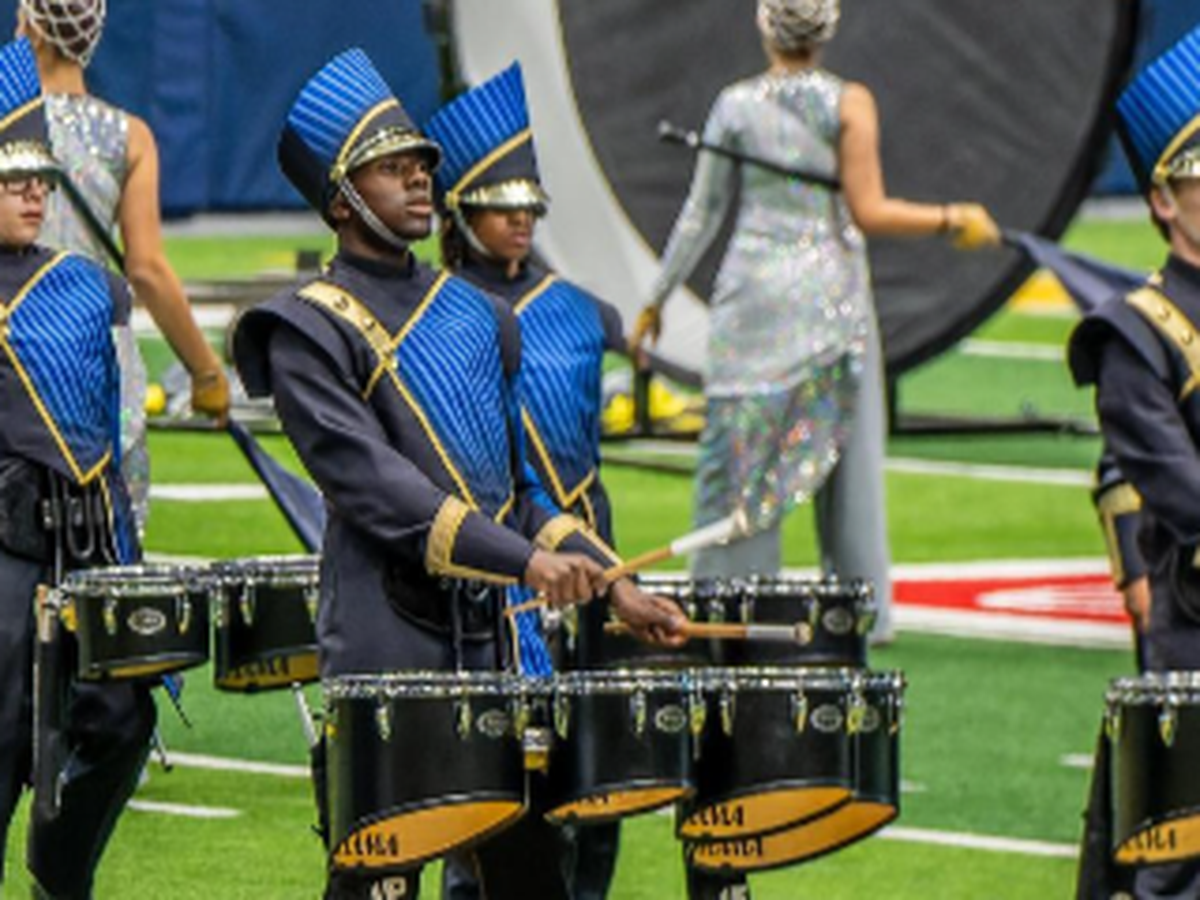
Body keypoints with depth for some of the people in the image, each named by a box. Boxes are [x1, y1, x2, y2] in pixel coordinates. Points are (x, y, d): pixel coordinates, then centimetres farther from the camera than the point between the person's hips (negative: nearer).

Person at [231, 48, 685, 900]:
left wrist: (611, 584, 8)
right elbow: (372, 481, -16)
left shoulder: (477, 317, 17)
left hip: (498, 634, 6)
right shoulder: (309, 330, -4)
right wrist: (525, 560, -24)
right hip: (390, 639, -6)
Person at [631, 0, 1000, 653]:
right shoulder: (848, 104, -6)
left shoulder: (735, 106, 0)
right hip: (831, 297, -1)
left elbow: (701, 215, 4)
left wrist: (657, 299, 13)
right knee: (846, 452, 7)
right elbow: (868, 213, -10)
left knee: (737, 452, 5)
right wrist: (951, 221, 3)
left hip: (754, 290, 1)